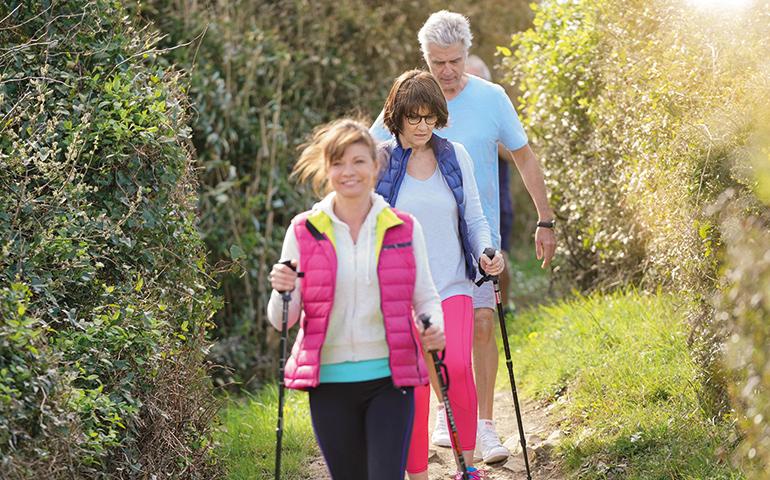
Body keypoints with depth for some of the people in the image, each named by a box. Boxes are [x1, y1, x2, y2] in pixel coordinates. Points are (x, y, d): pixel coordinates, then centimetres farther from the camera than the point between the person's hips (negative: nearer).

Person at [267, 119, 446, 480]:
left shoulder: (404, 229, 3)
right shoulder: (304, 231, 2)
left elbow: (425, 297, 10)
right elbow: (281, 320, 3)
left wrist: (435, 328, -11)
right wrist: (282, 291, -19)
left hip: (389, 378, -1)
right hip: (330, 381, 1)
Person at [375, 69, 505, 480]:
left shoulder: (455, 156, 7)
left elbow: (474, 218, 13)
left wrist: (486, 253, -6)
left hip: (452, 287, 1)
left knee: (456, 367, -21)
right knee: (412, 386, -4)